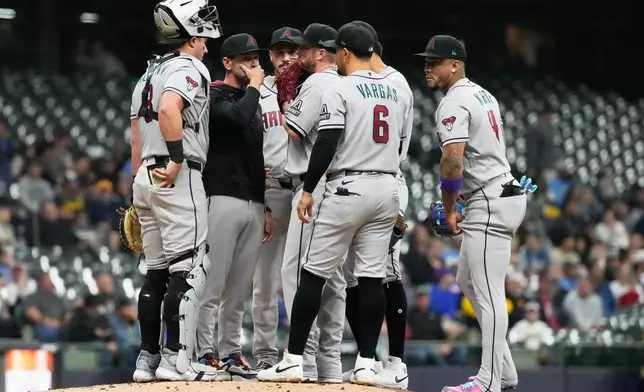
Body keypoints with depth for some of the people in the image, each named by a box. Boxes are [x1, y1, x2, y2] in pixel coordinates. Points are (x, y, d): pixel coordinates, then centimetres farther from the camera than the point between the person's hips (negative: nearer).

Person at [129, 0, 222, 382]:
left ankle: (148, 358, 10)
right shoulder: (189, 68, -7)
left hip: (146, 178, 9)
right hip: (178, 179, -9)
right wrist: (178, 159, -21)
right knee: (190, 267, -9)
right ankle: (177, 358, -14)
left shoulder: (149, 74, 21)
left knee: (157, 271, 11)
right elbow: (168, 110, -27)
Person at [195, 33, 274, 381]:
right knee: (213, 283, -10)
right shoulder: (214, 96, -2)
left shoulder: (253, 101, 21)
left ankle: (231, 353, 14)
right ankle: (206, 354, -8)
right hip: (223, 199, -8)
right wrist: (254, 86, -8)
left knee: (240, 288, 9)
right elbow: (237, 119, -24)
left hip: (254, 205, 8)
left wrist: (267, 207, 18)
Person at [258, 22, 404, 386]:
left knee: (314, 274, -2)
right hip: (387, 188, 6)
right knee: (372, 277, 6)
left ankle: (293, 360, -3)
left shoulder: (340, 89, -9)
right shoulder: (394, 91, 13)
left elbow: (327, 143, -16)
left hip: (348, 188, -6)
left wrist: (308, 190, -11)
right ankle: (367, 364, 3)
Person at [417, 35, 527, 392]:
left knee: (488, 294, -11)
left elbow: (453, 159, -24)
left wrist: (449, 209, -12)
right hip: (505, 193, 11)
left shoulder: (454, 103, -15)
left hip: (490, 202, -11)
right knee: (467, 282, 18)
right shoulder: (484, 95, 17)